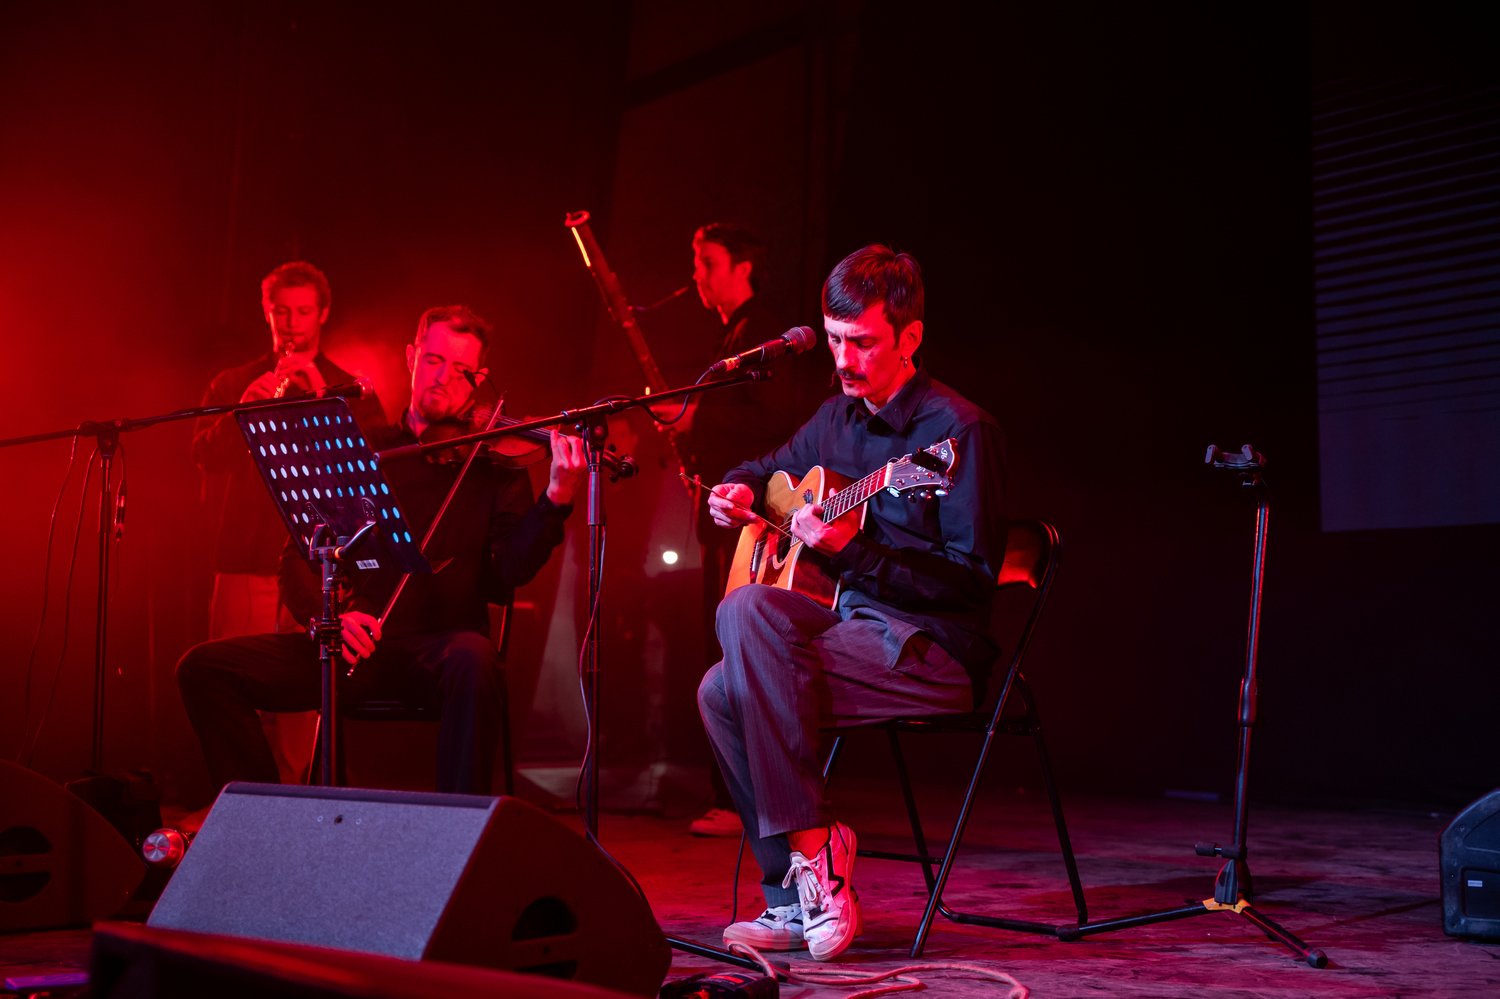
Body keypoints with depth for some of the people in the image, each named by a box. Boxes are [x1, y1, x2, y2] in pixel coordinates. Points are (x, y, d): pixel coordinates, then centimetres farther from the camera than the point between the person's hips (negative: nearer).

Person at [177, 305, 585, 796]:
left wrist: (557, 500, -26)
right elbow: (298, 558, 8)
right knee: (204, 666, -13)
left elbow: (508, 573, -10)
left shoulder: (497, 465, 6)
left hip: (438, 648, -3)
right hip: (346, 646, 3)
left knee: (474, 657, -38)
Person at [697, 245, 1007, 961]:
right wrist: (740, 491, 8)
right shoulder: (837, 418, 13)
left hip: (936, 651, -8)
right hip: (852, 623, 8)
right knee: (721, 691, -12)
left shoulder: (959, 430, -11)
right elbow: (770, 467, 33)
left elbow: (973, 579, -16)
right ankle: (798, 898, -3)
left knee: (746, 613, -27)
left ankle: (814, 847, -22)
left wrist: (852, 552, -24)